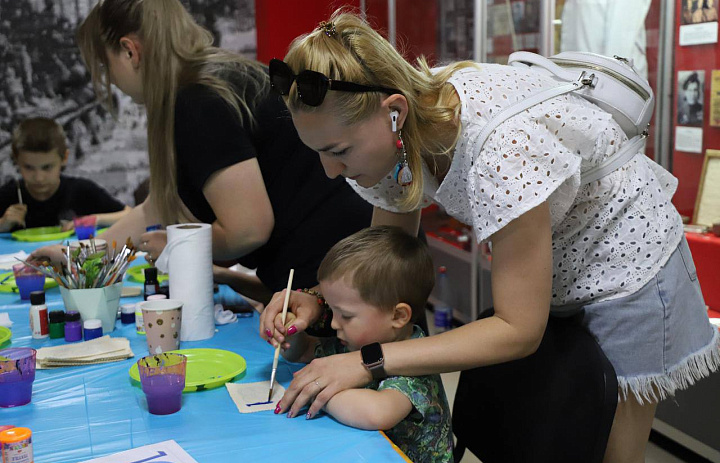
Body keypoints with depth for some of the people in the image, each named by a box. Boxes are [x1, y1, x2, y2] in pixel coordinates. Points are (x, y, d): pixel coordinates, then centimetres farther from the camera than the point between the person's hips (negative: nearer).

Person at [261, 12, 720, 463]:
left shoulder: (499, 147, -40)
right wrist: (319, 300, -25)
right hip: (545, 268, 6)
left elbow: (519, 330, -32)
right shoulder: (400, 133, -17)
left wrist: (367, 361, -37)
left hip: (625, 256, -6)